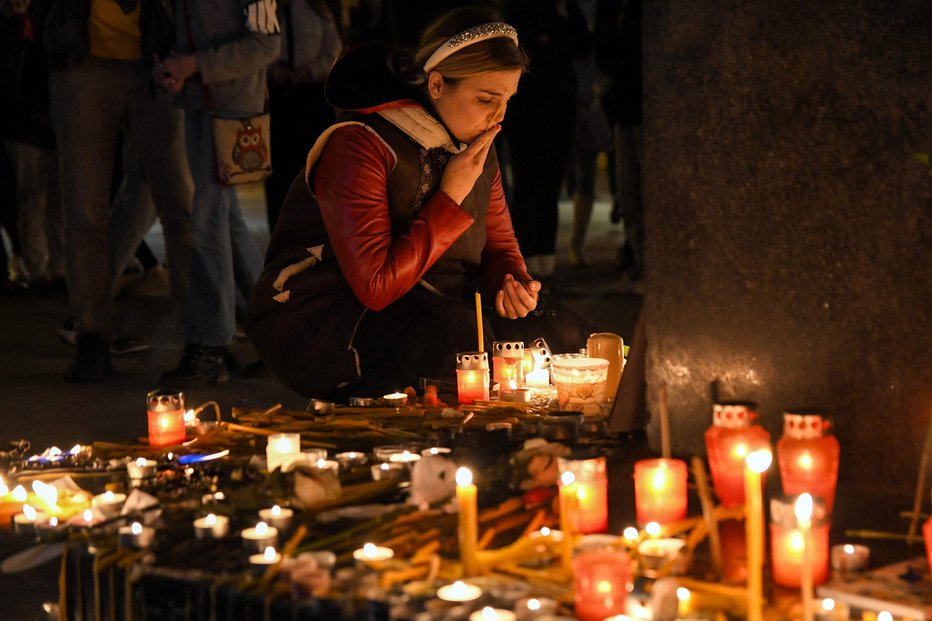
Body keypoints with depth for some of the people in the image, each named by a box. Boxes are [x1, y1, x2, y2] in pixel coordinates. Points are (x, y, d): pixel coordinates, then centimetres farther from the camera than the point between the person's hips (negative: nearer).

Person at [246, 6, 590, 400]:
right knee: (460, 338, -35)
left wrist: (512, 283, -10)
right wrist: (451, 198, -21)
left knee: (563, 334, -10)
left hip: (431, 305, 8)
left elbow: (499, 245, 16)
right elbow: (376, 286, -26)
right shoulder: (357, 145, -20)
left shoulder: (477, 145, 6)